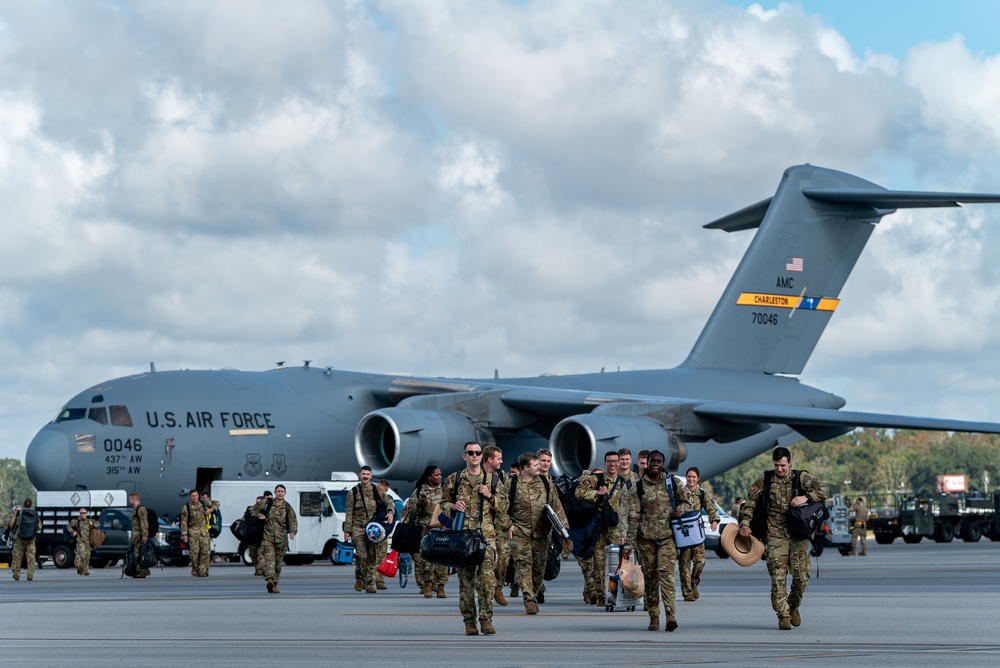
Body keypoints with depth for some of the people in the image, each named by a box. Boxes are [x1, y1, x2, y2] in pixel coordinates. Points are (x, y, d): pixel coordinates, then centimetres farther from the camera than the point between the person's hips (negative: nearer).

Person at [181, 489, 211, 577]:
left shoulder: (203, 504, 9)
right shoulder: (186, 508, 2)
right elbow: (184, 522, 1)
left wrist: (211, 509, 2)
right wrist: (184, 534, -7)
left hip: (204, 532, 2)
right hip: (193, 533, -2)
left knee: (205, 552, -6)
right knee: (194, 552, -8)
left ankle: (202, 571, -4)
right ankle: (195, 571, 6)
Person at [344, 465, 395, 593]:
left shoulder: (376, 490, 8)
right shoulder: (353, 492, 4)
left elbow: (389, 502, 13)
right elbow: (349, 512, 4)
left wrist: (390, 512, -10)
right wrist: (347, 530, 0)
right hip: (358, 528, -2)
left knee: (372, 557, 0)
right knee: (362, 555, -14)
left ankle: (369, 583, 7)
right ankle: (359, 579, 8)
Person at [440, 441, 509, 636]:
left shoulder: (493, 480, 12)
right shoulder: (454, 479, 11)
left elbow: (504, 508, 14)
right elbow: (443, 503, 15)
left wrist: (490, 497, -3)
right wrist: (453, 506, -6)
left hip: (486, 534, 0)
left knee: (487, 576, -12)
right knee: (465, 578, 0)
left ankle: (486, 618, -7)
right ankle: (469, 621, 5)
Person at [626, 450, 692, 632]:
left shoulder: (674, 483, 7)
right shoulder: (639, 487, 4)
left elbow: (687, 502, 17)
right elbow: (633, 515, 2)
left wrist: (680, 510, -7)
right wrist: (631, 539, -3)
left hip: (668, 536, -1)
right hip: (646, 537, 1)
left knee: (666, 572, -16)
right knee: (650, 576, 4)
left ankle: (671, 615, -24)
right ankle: (653, 618, 11)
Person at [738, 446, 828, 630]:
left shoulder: (801, 478, 4)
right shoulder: (764, 480, 6)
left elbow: (822, 490, -8)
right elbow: (749, 502, 11)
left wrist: (806, 497, -26)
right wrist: (744, 523, -1)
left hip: (798, 535, 0)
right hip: (775, 536, 0)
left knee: (801, 576, -2)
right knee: (778, 577, -9)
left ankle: (793, 607, 23)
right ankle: (783, 615, -3)